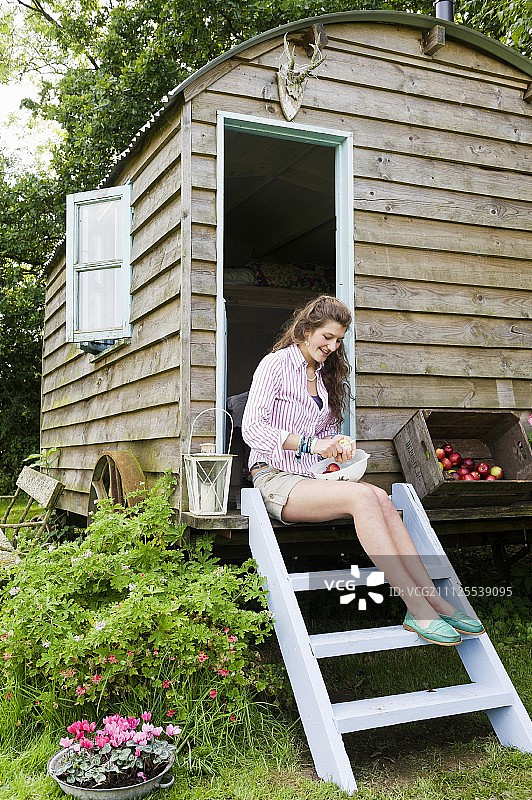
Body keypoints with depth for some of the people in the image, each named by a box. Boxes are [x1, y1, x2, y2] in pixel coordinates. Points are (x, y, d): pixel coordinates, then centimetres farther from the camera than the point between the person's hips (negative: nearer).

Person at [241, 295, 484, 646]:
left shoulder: (326, 375, 20)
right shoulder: (276, 364, -2)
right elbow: (252, 429, -13)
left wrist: (339, 444, 1)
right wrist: (311, 444, -21)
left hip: (315, 476, 6)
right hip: (277, 479, -6)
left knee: (381, 498, -25)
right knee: (363, 496, -32)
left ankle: (435, 600, -32)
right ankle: (417, 607, -35)